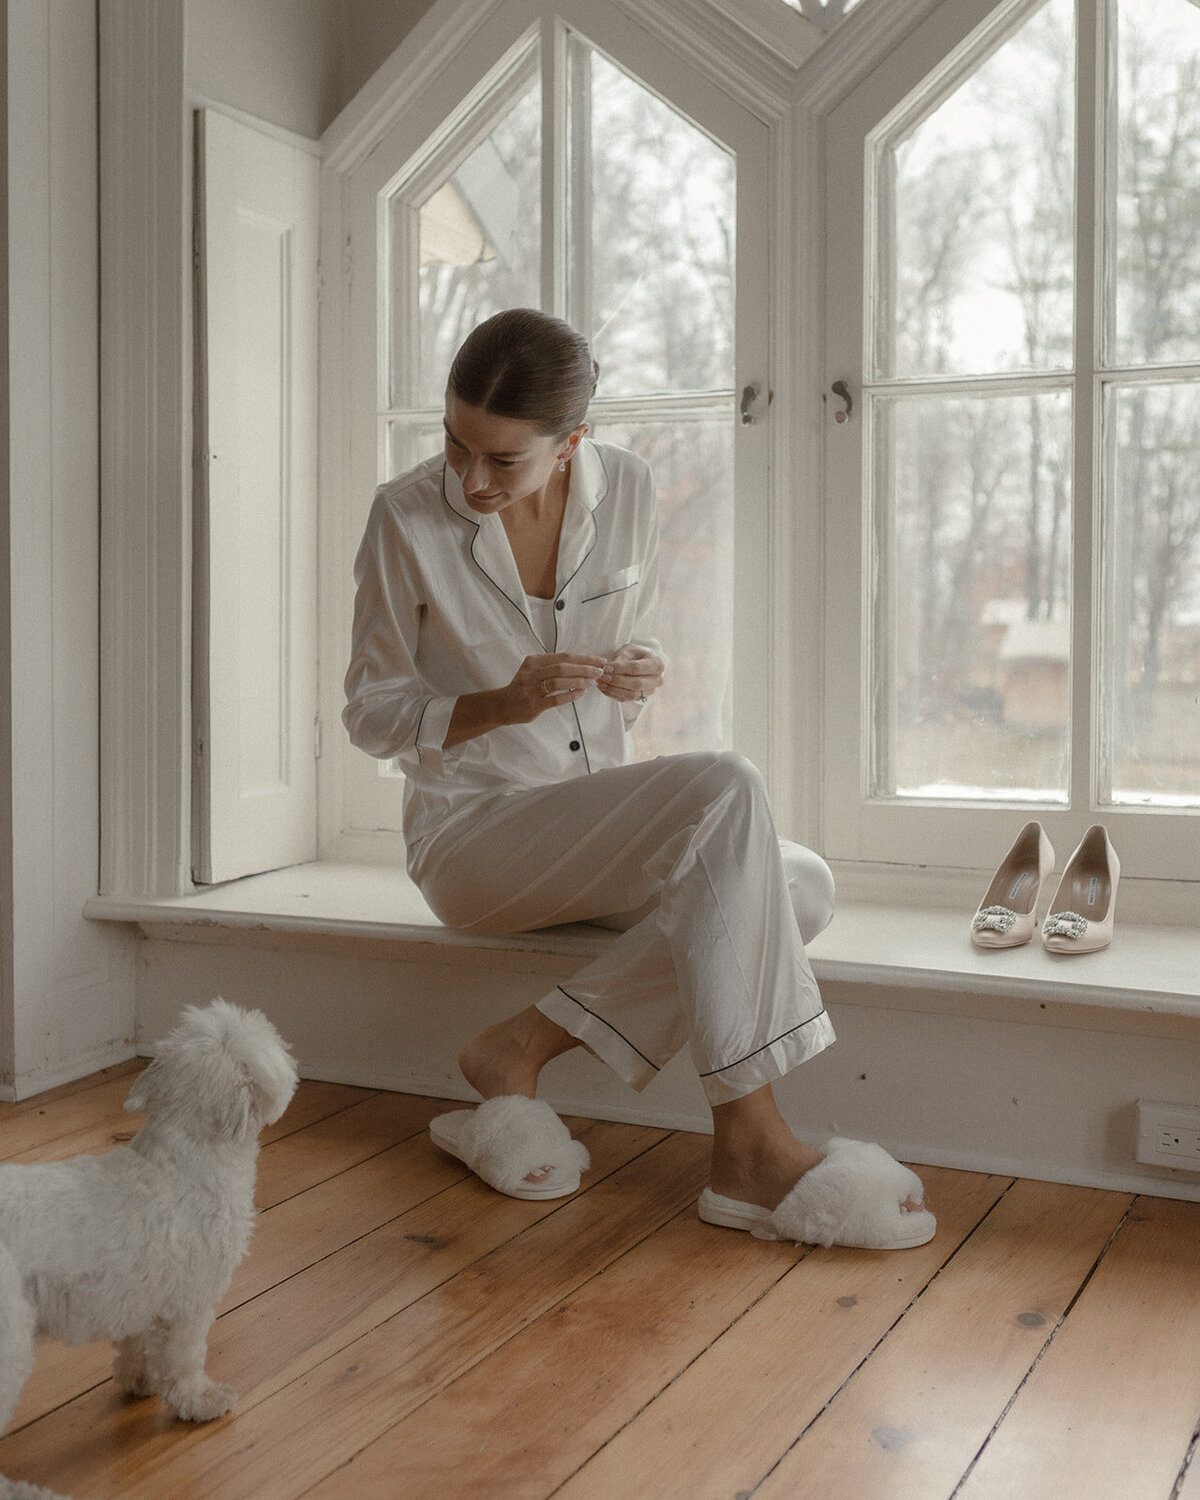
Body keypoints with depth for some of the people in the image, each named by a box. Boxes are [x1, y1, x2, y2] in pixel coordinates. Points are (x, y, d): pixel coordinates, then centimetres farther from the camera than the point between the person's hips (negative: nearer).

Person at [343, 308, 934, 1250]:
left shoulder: (626, 490, 0)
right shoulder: (408, 518, -10)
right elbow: (370, 712, -4)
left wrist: (639, 678, -12)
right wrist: (502, 703, -22)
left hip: (603, 830, 6)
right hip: (471, 832, -5)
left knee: (802, 886, -20)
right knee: (725, 793, -30)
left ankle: (524, 1049, -17)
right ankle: (750, 1150, -28)